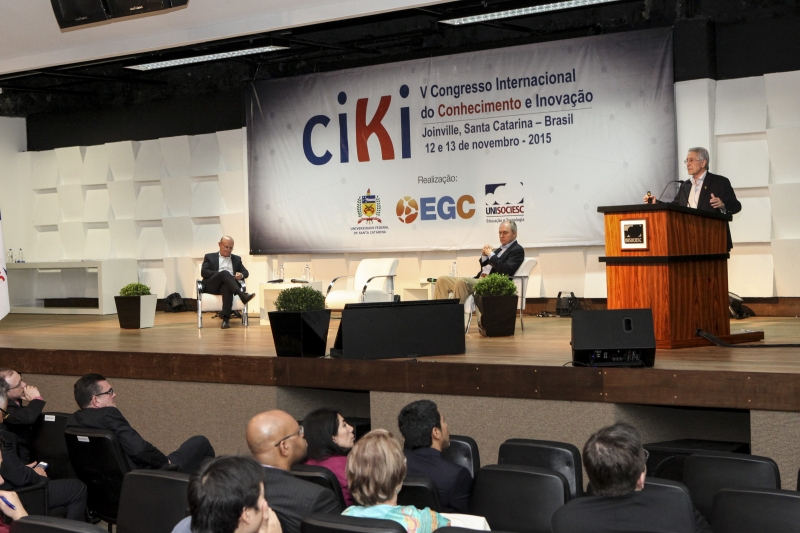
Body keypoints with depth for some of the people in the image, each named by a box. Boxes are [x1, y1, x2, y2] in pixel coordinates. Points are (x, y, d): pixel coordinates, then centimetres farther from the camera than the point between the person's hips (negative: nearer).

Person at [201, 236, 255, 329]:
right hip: (212, 286, -1)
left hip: (227, 285, 1)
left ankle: (226, 319, -52)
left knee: (227, 287, -39)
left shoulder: (236, 259, 29)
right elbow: (203, 272, 4)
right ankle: (242, 295, -51)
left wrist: (241, 275, -5)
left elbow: (246, 272, 21)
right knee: (225, 272, -34)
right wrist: (219, 273, -12)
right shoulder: (210, 257, 20)